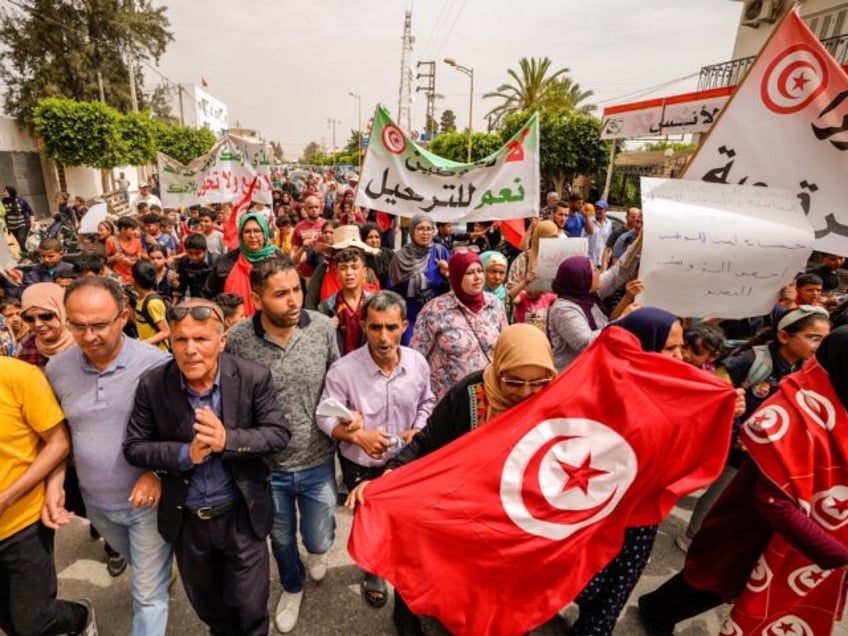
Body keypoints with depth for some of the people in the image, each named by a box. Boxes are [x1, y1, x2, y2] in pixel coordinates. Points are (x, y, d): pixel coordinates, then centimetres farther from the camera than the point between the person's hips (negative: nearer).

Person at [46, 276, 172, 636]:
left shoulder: (157, 364, -22)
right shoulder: (56, 369, -7)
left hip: (147, 499, -5)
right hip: (95, 502, 5)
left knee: (148, 594, 9)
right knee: (140, 568, 30)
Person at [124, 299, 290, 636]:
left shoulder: (253, 377, -18)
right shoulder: (152, 385, -14)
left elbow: (278, 433, -15)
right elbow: (133, 447, -8)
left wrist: (227, 440, -31)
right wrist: (185, 454, -25)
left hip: (241, 514, -2)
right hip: (186, 518, 3)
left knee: (250, 607, 15)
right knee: (206, 605, 28)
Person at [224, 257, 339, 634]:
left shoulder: (323, 328, -15)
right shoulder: (236, 340, -18)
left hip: (317, 462, 0)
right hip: (267, 466, 0)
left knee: (317, 540, 18)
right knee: (281, 540, 24)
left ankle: (317, 550, 58)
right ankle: (292, 586, 58)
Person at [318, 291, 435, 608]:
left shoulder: (418, 362, -15)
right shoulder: (343, 369, -26)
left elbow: (427, 402, 2)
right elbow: (325, 417, -18)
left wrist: (417, 431, -14)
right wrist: (357, 435, -33)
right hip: (361, 465, -2)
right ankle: (374, 573, 55)